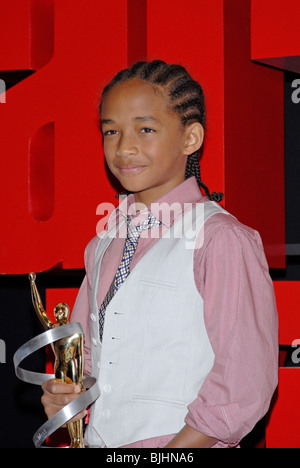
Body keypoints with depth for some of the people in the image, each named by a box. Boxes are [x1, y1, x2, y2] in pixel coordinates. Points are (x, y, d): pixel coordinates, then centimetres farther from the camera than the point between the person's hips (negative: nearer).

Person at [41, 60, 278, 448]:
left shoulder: (221, 240, -10)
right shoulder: (105, 245, 12)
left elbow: (242, 391, -12)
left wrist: (169, 453, -15)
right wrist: (65, 392, 3)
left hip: (184, 444, -5)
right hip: (96, 440, 5)